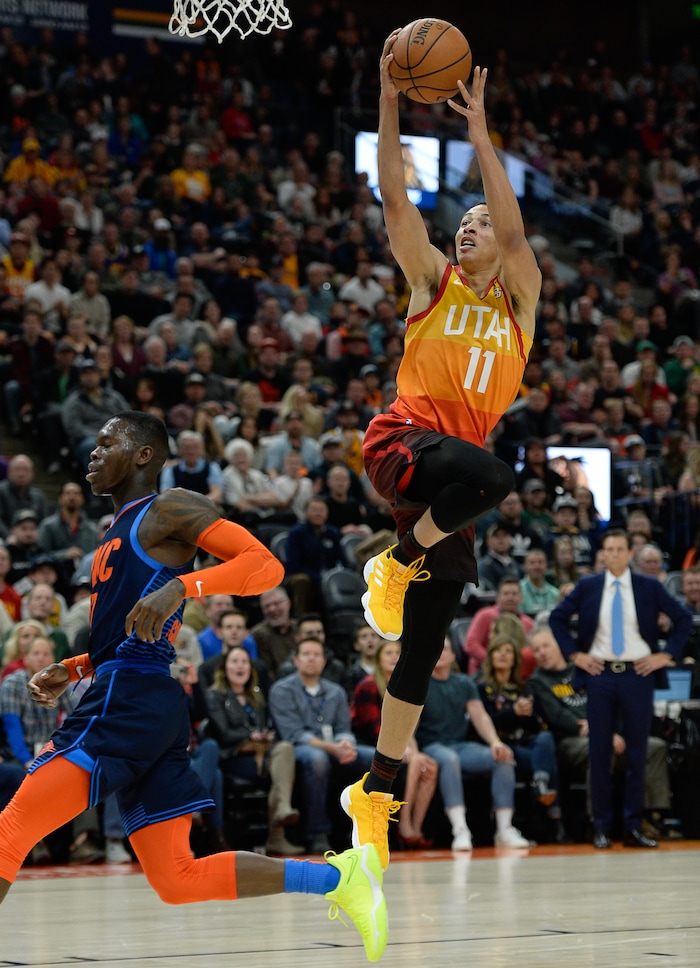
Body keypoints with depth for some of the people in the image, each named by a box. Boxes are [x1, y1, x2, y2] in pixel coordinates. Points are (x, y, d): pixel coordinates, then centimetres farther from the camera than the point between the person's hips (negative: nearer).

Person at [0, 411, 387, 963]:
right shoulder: (118, 537, 27)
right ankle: (339, 876, 4)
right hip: (125, 696, 10)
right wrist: (70, 672, 19)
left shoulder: (170, 509, -1)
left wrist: (181, 586, -24)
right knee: (178, 878, 5)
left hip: (131, 697, -10)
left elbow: (265, 564, -11)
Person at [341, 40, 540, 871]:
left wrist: (479, 131, -2)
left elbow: (514, 225, -1)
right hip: (403, 439, -4)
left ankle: (376, 791, 13)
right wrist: (389, 95, -4)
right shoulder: (434, 282, 11)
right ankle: (398, 565, -12)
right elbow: (394, 197, 1)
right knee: (490, 474, -39)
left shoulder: (519, 298, 15)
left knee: (423, 651, 3)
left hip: (454, 465, 4)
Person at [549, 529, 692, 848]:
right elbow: (557, 618, 11)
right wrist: (574, 654, 3)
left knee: (637, 752, 3)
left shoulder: (649, 587, 2)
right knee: (600, 752, 2)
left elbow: (684, 619, 7)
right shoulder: (587, 587, 4)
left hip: (638, 675, 0)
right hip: (599, 675, 0)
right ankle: (601, 826, 9)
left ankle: (633, 827, 9)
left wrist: (666, 654, -2)